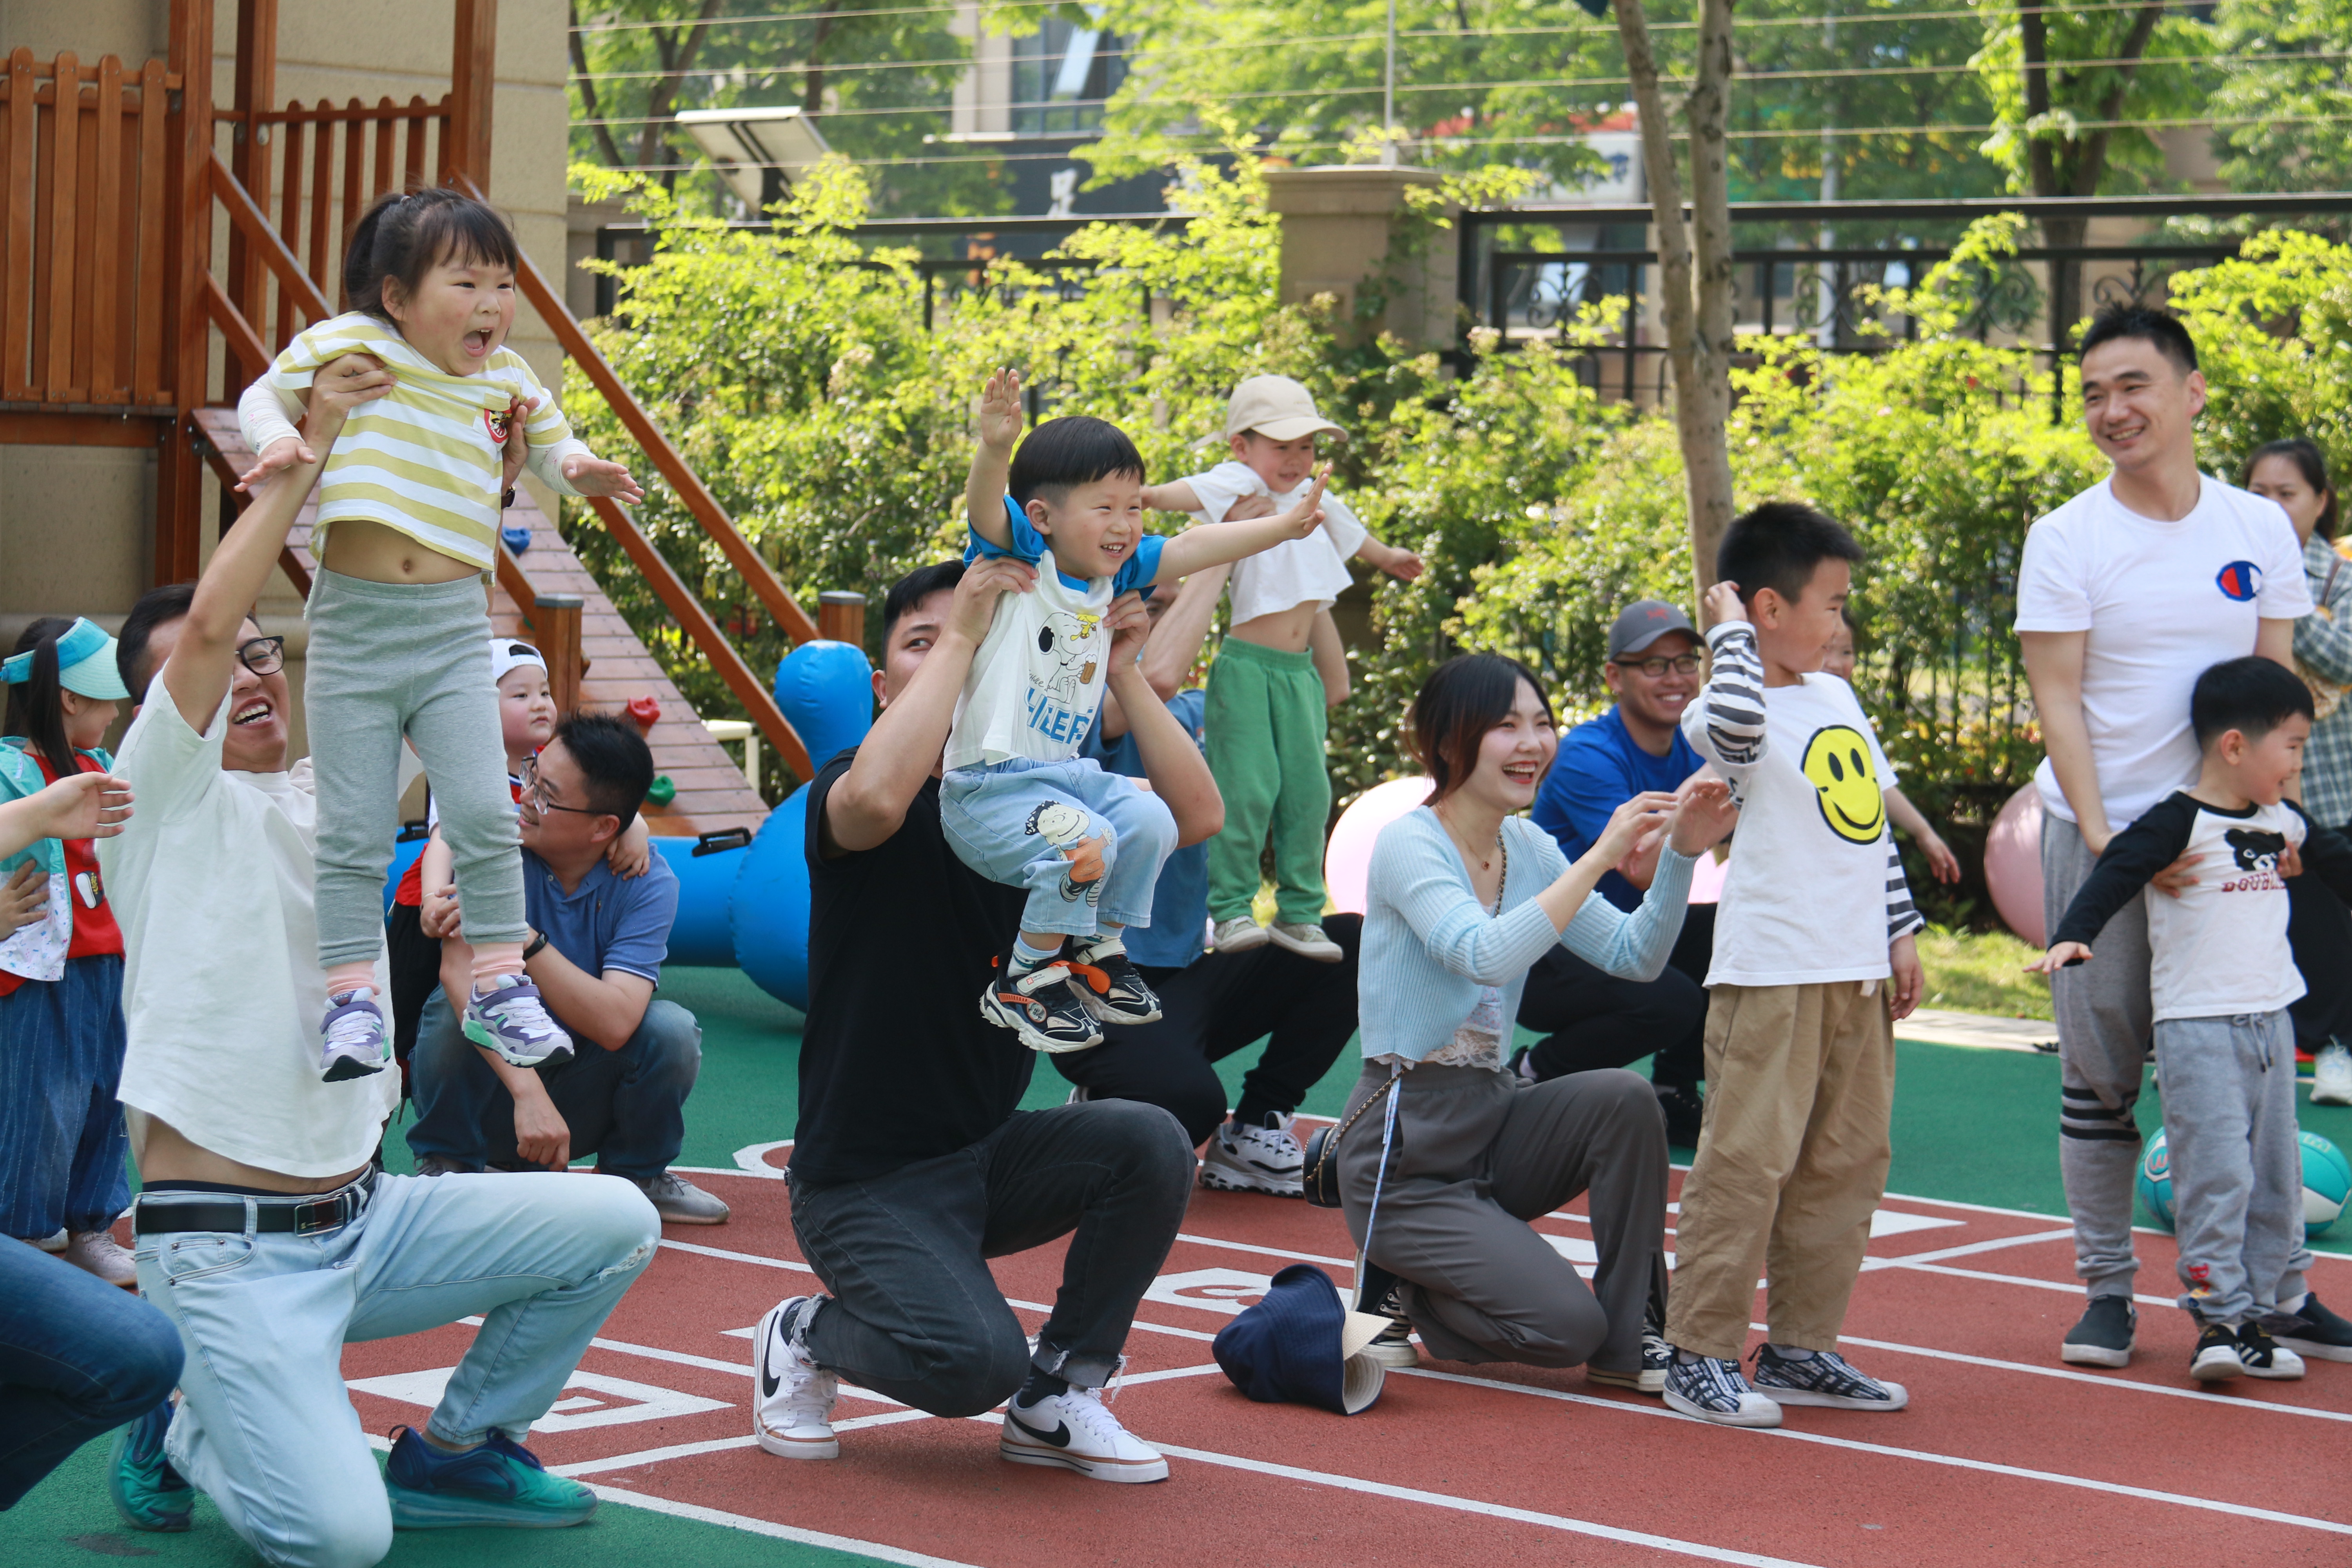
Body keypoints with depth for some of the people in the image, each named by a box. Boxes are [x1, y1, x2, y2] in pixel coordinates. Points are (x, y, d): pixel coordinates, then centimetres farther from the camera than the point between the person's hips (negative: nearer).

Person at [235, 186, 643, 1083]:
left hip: (452, 629, 2)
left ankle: (500, 984, 7)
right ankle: (350, 999, 9)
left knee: (483, 814, -6)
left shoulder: (507, 384, 4)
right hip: (351, 622, -2)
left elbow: (552, 448, 18)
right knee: (352, 834, 0)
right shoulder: (348, 346, -4)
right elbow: (263, 397, 10)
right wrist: (278, 440, -12)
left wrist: (579, 472, -5)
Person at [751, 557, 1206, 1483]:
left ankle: (1055, 1400, -2)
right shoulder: (844, 794, -11)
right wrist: (955, 638, -30)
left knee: (1151, 1145, -22)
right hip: (863, 1182, -5)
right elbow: (875, 798, -37)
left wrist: (1121, 672, -14)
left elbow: (1195, 817, -9)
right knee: (974, 1360, -27)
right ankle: (807, 1337, 8)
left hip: (990, 1159, 5)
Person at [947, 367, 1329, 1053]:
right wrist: (994, 451, -52)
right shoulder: (1016, 558, -11)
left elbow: (1191, 549, 16)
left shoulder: (1114, 574, 9)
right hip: (988, 784, -8)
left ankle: (1100, 952, 14)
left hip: (1065, 771, 8)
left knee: (1149, 821, -7)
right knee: (1085, 842, -27)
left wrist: (1284, 526, 15)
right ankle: (1021, 985, -9)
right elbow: (987, 509, -31)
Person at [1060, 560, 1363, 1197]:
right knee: (1186, 1101, -35)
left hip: (1188, 972, 8)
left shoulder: (1200, 714, 13)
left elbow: (1325, 686, 13)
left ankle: (1254, 1134, 1)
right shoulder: (1091, 717, -10)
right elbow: (1157, 678, -32)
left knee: (1350, 943, -9)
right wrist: (1218, 555, -23)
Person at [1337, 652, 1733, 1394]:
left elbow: (1635, 956, 2)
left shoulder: (1526, 848, 8)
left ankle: (1626, 1338, -8)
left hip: (1491, 1118, 7)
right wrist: (1600, 856, -33)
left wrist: (1680, 854, -12)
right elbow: (1485, 955, -32)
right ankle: (1404, 1296, 8)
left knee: (1623, 1099, -23)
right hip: (1403, 1151, -7)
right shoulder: (1408, 846, -15)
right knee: (1564, 1326, -20)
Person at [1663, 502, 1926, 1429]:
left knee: (1848, 1162, 11)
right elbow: (1737, 724, -36)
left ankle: (1800, 1348, 20)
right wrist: (1730, 631, -20)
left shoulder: (1837, 698, 15)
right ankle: (1700, 1354, -2)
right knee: (1748, 1161, -8)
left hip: (1856, 972, 8)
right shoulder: (1732, 716, -10)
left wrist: (1900, 931, 18)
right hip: (1771, 971, -8)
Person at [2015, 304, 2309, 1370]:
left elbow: (2275, 685, 11)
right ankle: (2105, 1286, 8)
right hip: (2101, 833, -2)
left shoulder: (2261, 530, 6)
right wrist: (2099, 835, -15)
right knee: (2098, 1068, 0)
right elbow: (2056, 697, -5)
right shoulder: (2066, 538, -2)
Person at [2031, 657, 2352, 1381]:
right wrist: (2072, 936, -38)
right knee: (2216, 1172, -10)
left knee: (2277, 1172, 14)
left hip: (2271, 1020, 8)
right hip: (2197, 1026, -8)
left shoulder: (2285, 823, 10)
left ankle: (2279, 1302, 25)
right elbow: (2117, 872, -24)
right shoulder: (2180, 823, -13)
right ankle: (2221, 1316, -8)